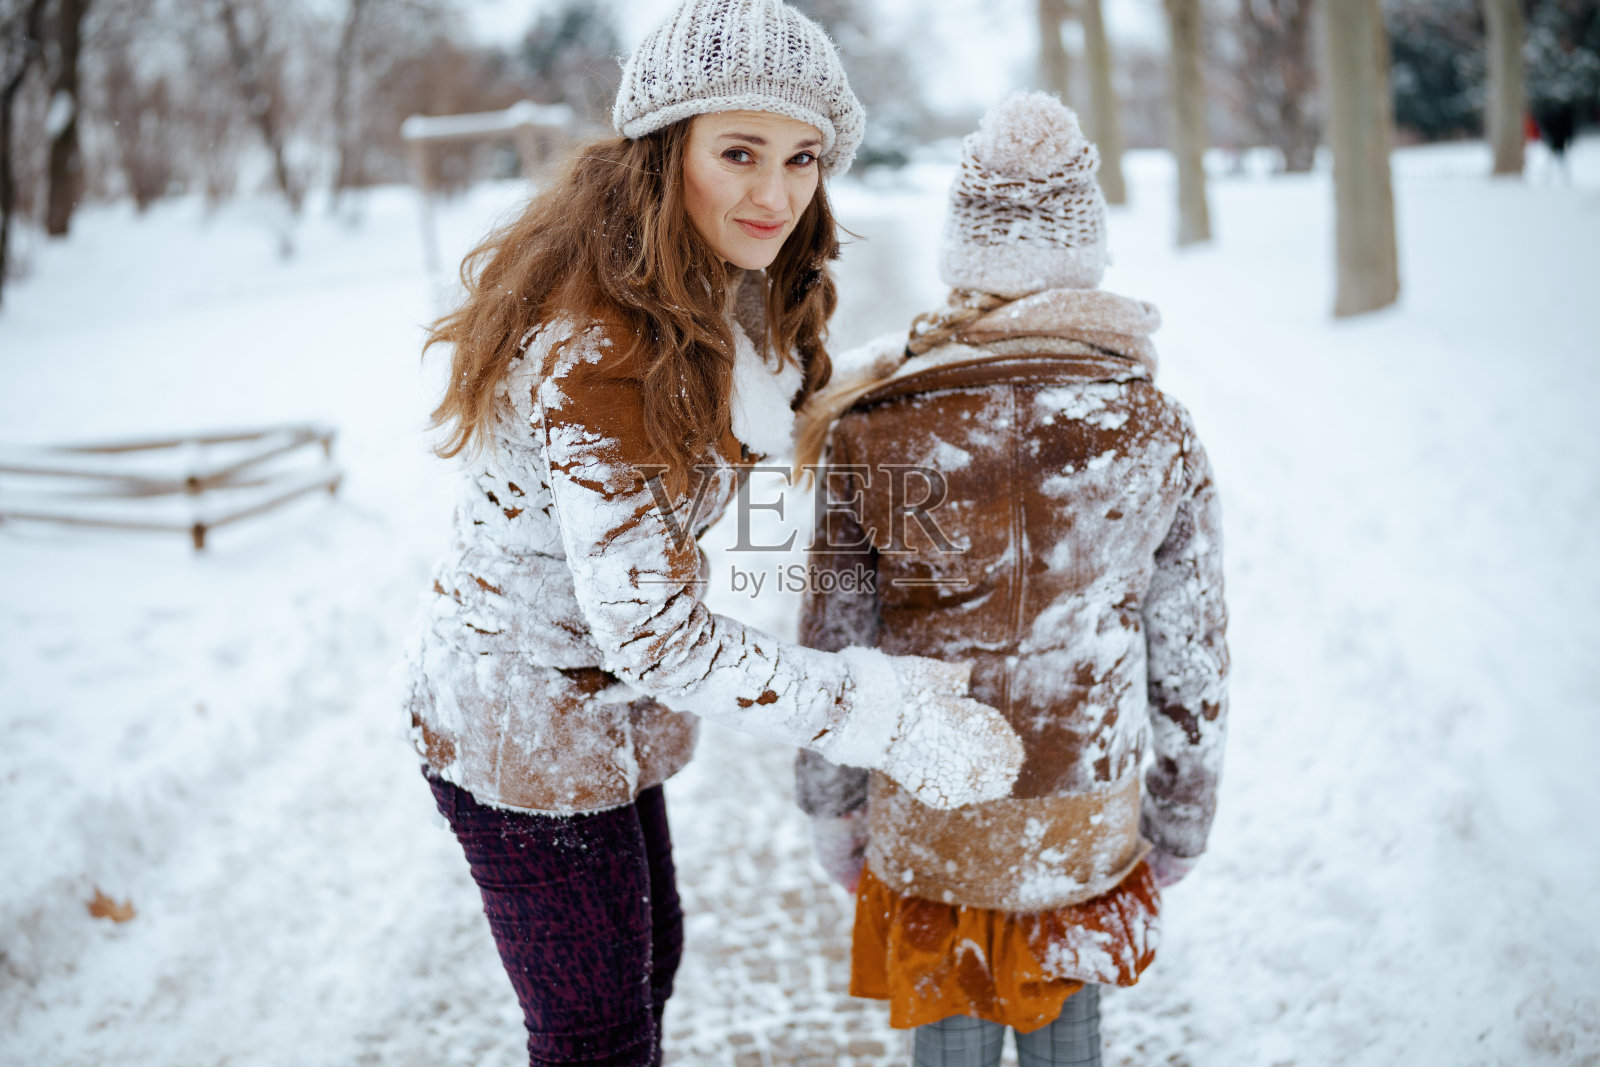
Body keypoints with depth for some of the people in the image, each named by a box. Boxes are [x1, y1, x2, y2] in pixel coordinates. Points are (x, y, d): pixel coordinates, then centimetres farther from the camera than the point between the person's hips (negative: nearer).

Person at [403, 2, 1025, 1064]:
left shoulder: (709, 300, -2)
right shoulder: (599, 355, -32)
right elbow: (648, 631, -33)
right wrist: (884, 715, -32)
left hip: (596, 694, 9)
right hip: (528, 732, -9)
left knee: (650, 959, 27)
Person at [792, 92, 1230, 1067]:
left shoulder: (869, 429, -14)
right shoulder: (1158, 433, -10)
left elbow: (832, 646, -6)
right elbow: (1192, 664, -3)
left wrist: (832, 808, 9)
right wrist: (1181, 821, 12)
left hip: (931, 831, -1)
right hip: (1089, 828, 2)